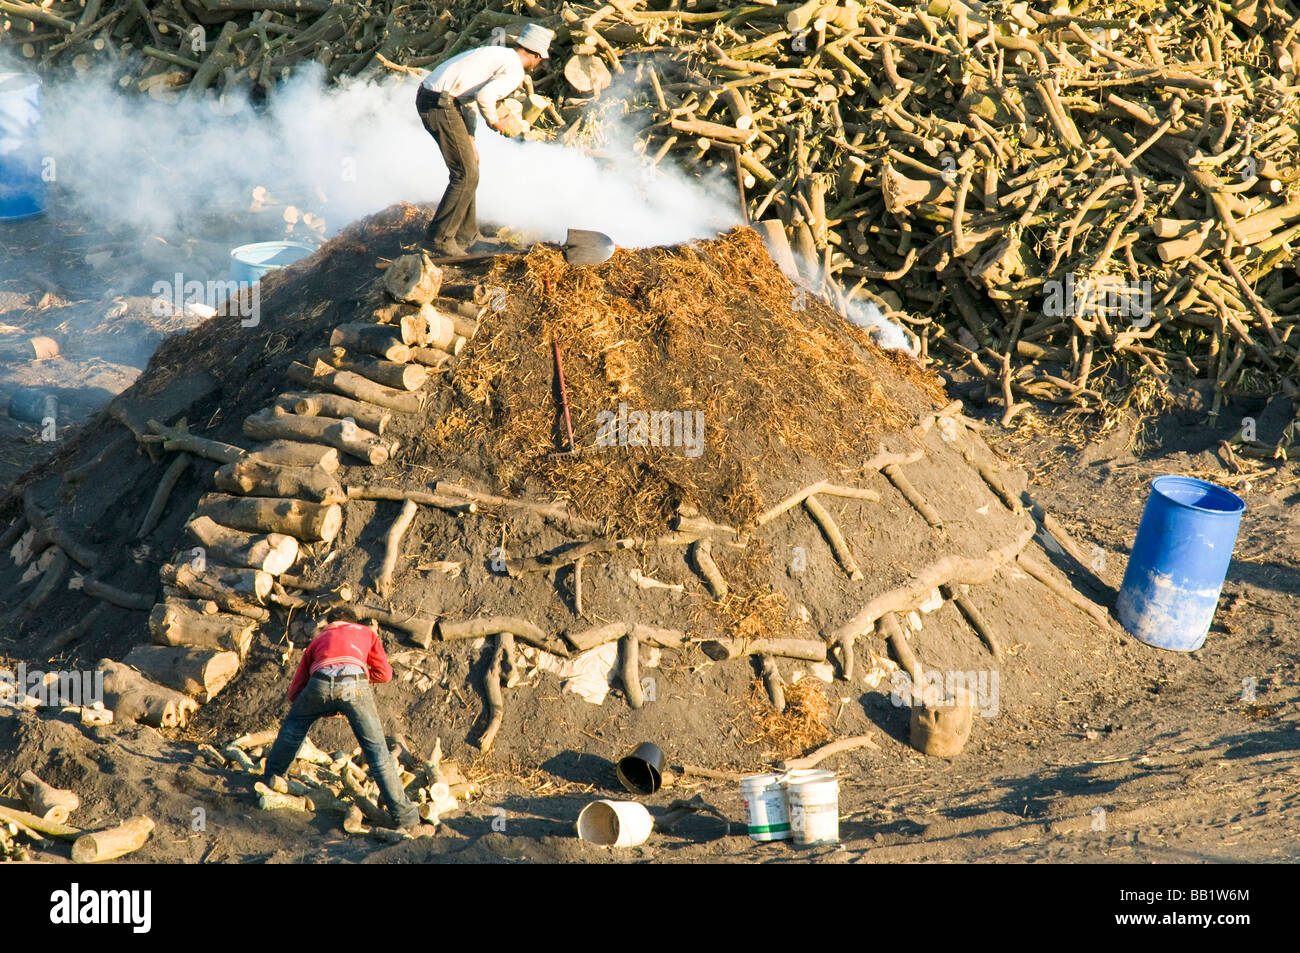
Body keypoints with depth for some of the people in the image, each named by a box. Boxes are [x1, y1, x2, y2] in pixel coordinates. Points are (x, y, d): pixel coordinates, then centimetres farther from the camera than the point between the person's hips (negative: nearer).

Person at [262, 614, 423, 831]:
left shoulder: (317, 640, 38)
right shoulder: (366, 632, 37)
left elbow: (294, 692, 32)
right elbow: (384, 673, 28)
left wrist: (326, 708, 38)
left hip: (321, 681, 1)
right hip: (355, 684, -1)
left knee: (294, 725, 32)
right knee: (376, 750, 6)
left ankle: (270, 777, 44)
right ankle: (405, 817, 5)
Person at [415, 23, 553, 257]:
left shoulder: (497, 55, 22)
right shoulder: (515, 70, -8)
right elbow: (484, 95, -24)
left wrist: (470, 140, 24)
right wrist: (494, 121, -4)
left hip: (427, 96, 10)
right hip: (441, 104, -10)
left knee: (466, 169, 18)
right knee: (466, 175, -3)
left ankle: (466, 235, 26)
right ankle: (439, 238, 2)